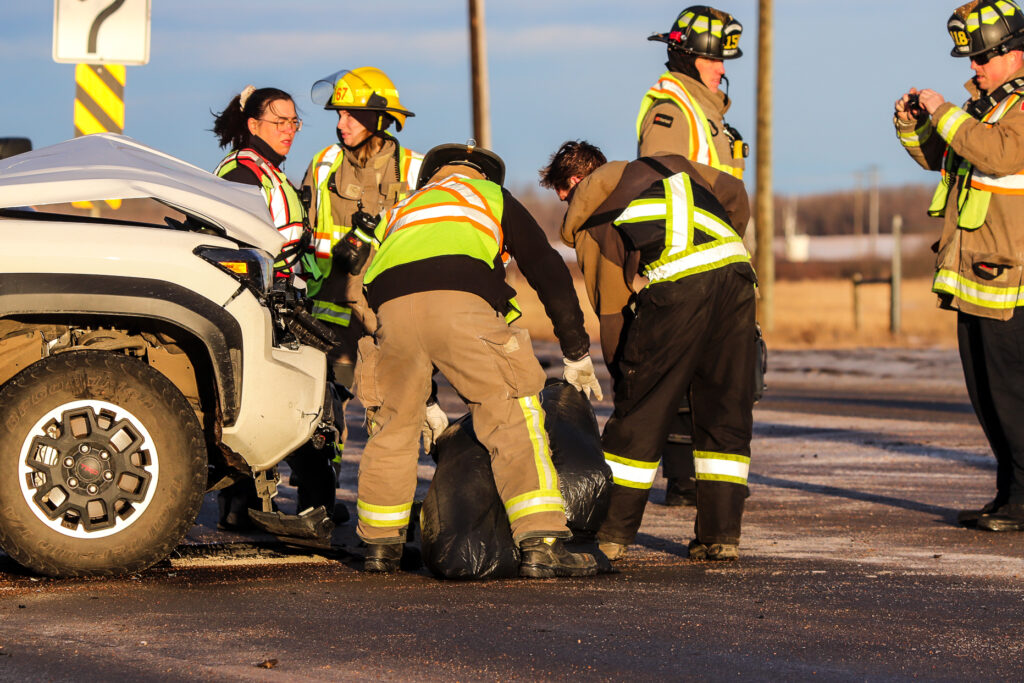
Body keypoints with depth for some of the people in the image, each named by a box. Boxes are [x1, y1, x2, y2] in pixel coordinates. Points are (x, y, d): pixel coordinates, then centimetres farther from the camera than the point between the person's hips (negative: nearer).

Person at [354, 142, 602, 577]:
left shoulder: (399, 212, 41)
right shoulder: (494, 197, 32)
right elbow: (549, 272, 25)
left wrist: (426, 402, 43)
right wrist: (577, 354, 32)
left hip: (391, 309, 4)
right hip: (462, 304, -3)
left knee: (392, 426, 21)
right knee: (515, 421, 1)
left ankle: (380, 545, 31)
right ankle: (541, 545, -9)